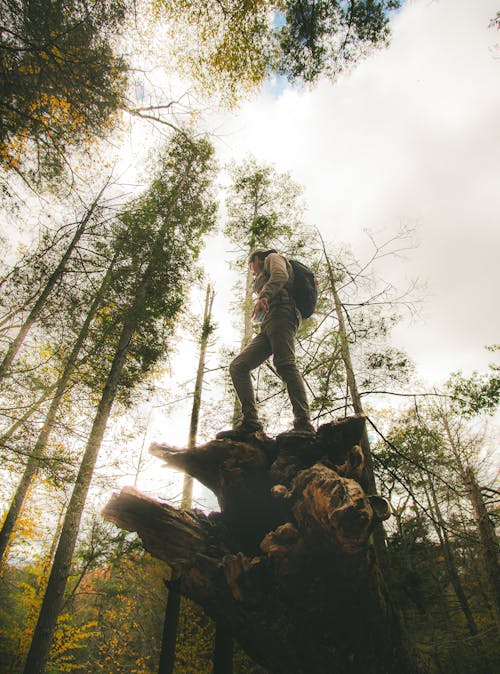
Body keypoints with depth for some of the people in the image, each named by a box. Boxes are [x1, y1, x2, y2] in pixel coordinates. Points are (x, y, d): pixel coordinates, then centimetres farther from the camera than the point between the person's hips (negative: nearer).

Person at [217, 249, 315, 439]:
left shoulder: (273, 258, 19)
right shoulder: (263, 278, 42)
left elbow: (280, 275, -6)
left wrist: (264, 296, -24)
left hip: (280, 313, -8)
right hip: (268, 328, 9)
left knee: (285, 365, -28)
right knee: (237, 366, -7)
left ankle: (303, 423, -39)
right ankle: (250, 422, -21)